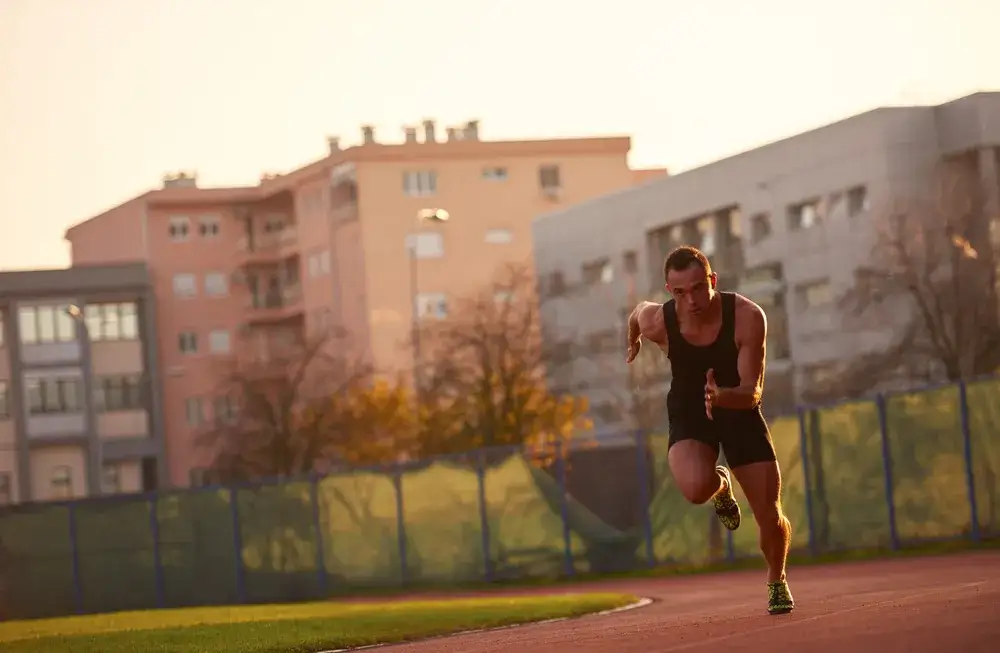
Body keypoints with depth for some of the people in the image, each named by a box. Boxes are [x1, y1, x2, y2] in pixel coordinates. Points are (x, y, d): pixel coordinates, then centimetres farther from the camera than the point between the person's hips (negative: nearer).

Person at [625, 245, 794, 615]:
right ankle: (720, 485, 8)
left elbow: (752, 393, -27)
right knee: (696, 487, -33)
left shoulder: (748, 317, -28)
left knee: (771, 519, -2)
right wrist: (633, 344, 25)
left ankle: (777, 582, 33)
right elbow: (637, 311, 4)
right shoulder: (657, 322, -23)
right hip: (688, 416, 0)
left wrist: (722, 397, -49)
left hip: (740, 409, 0)